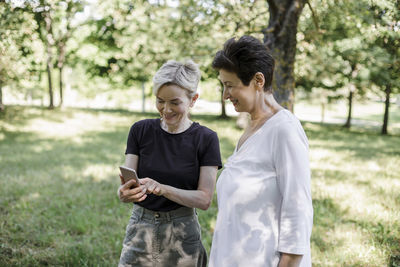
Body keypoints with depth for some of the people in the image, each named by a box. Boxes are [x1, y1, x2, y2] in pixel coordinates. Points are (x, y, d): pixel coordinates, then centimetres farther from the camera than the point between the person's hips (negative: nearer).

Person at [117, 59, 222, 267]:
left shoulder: (206, 139, -6)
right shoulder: (140, 131, 0)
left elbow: (204, 199, -10)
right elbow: (125, 185, -3)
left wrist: (162, 189, -25)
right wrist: (126, 192, -27)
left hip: (182, 233, -1)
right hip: (140, 229, 2)